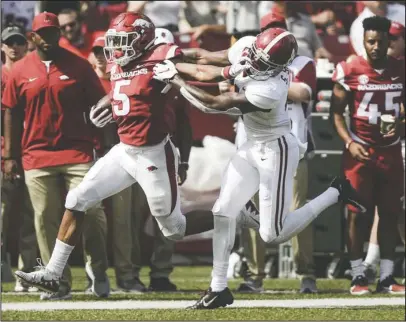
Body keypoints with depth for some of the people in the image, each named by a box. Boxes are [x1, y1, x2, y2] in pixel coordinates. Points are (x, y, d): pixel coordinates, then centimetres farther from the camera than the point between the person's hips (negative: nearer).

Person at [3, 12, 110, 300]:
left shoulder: (78, 66, 3)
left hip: (78, 153, -1)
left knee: (90, 211, -9)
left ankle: (99, 271, 9)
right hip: (37, 157, 1)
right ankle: (59, 283, 7)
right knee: (46, 220, 1)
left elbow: (96, 109, 7)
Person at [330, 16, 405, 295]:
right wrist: (349, 142, -15)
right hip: (360, 151, -3)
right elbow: (337, 112, -2)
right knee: (357, 214, -2)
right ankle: (358, 276, 4)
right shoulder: (350, 72, -8)